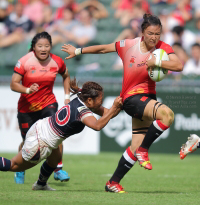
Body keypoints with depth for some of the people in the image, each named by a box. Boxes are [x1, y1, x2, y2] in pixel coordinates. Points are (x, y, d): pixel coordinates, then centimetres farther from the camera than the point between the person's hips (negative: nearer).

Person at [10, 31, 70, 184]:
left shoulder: (57, 62, -6)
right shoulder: (25, 61, -15)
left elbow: (66, 76, 16)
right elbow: (13, 84, -16)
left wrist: (67, 96, 9)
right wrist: (27, 90, -34)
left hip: (48, 104, 1)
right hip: (26, 107, -1)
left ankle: (58, 169, -10)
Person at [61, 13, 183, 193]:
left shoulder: (162, 48, -3)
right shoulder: (129, 45, -5)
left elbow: (178, 66, -19)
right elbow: (104, 49, 11)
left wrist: (156, 62, -28)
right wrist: (78, 51, 19)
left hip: (148, 97, 4)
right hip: (132, 97, -4)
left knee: (136, 148, 3)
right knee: (167, 114, -31)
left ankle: (113, 183, 17)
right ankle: (143, 150, -16)